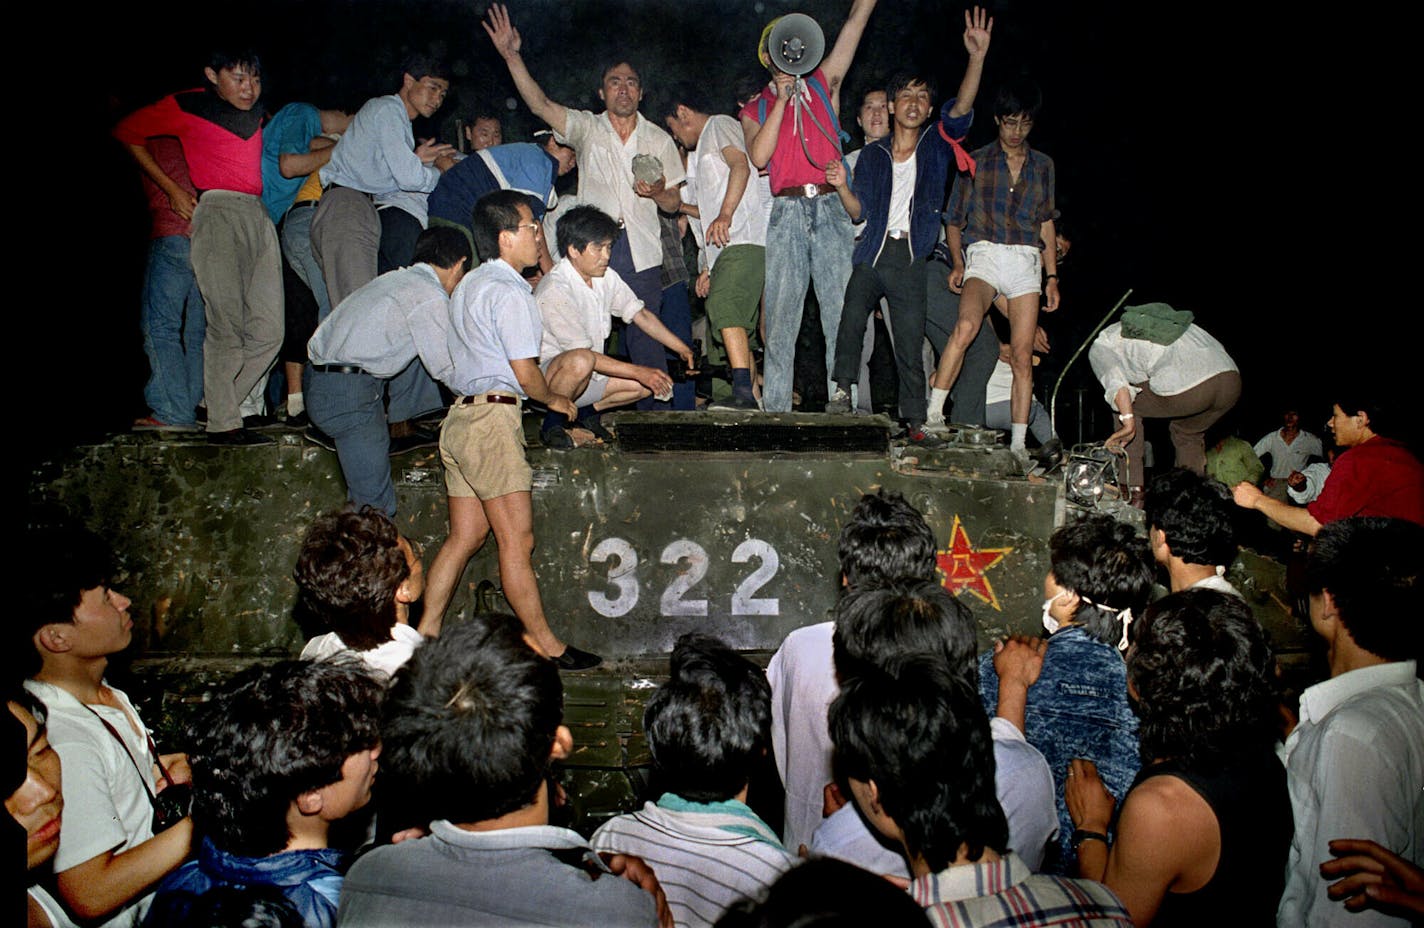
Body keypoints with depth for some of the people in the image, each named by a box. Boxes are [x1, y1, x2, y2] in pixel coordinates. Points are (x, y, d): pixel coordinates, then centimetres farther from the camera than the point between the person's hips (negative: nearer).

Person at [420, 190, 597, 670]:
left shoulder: (469, 284, 19)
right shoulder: (509, 292, -11)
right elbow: (525, 372, -15)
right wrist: (555, 400, 3)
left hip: (461, 414, 10)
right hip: (492, 417, -10)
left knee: (464, 537, 11)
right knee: (516, 541, -4)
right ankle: (547, 647, 3)